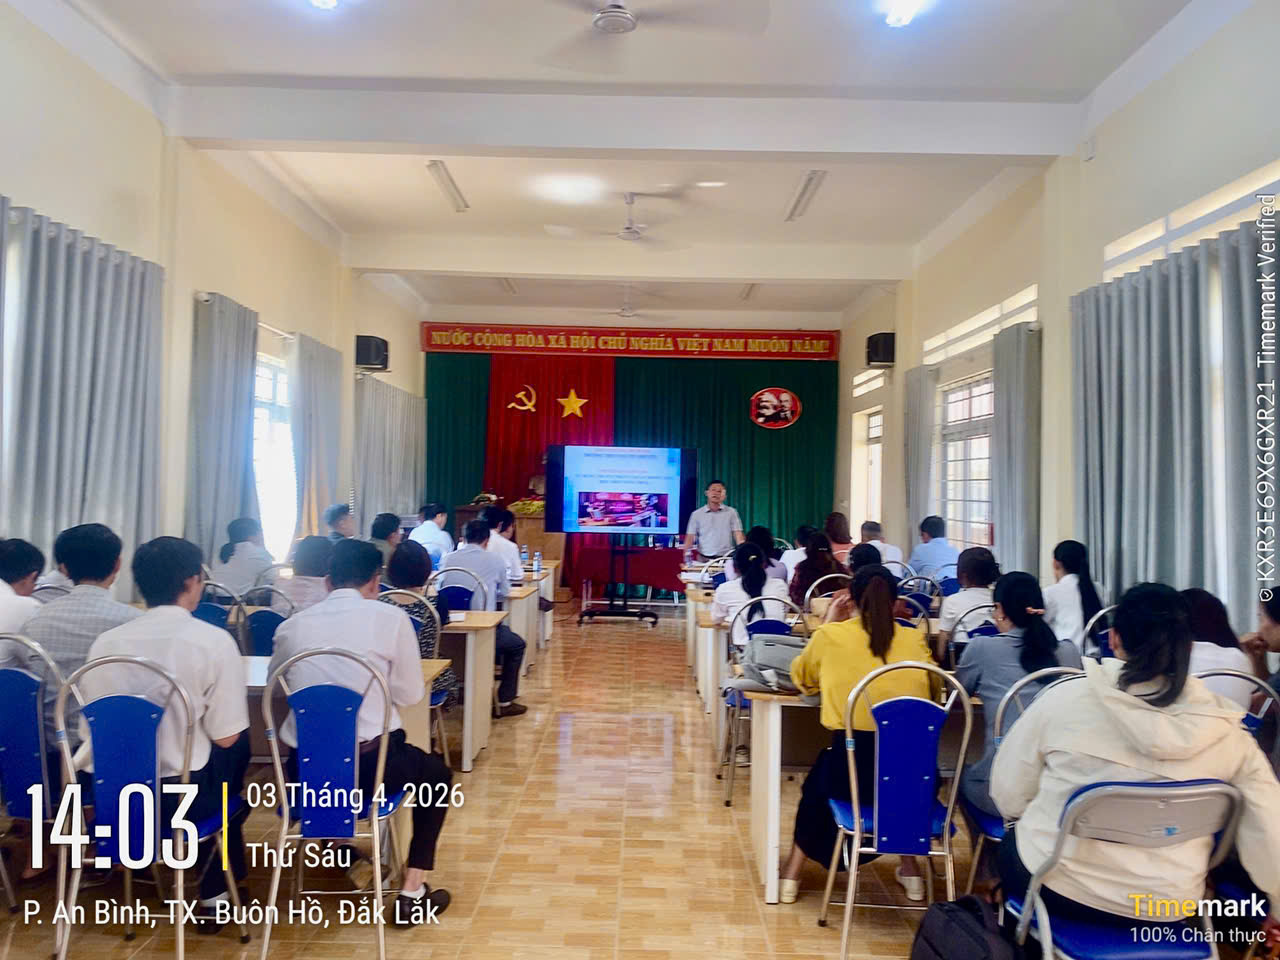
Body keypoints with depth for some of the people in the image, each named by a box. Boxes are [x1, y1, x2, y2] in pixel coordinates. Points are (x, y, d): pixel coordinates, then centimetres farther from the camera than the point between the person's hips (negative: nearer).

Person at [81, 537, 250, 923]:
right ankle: (215, 892, 31)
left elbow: (90, 731, 6)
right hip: (183, 797, -5)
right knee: (238, 746, 26)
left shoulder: (105, 641, -2)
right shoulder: (214, 640, -15)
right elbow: (225, 737, -11)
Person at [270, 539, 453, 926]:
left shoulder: (292, 625, 4)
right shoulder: (390, 617, -6)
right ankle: (412, 895, 19)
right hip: (368, 766, -4)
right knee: (436, 775, 26)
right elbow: (410, 694, 2)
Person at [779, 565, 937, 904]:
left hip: (852, 768, -2)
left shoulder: (829, 635, -1)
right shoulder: (914, 639, 4)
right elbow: (933, 689, 22)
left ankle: (793, 872, 38)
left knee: (818, 780, 33)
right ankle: (910, 868, 43)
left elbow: (801, 678, 19)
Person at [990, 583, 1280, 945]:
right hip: (1164, 907, 3)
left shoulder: (1065, 698, -17)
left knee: (1011, 845, 31)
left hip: (1057, 885, -3)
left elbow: (1008, 795, -8)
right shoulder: (1225, 729, -11)